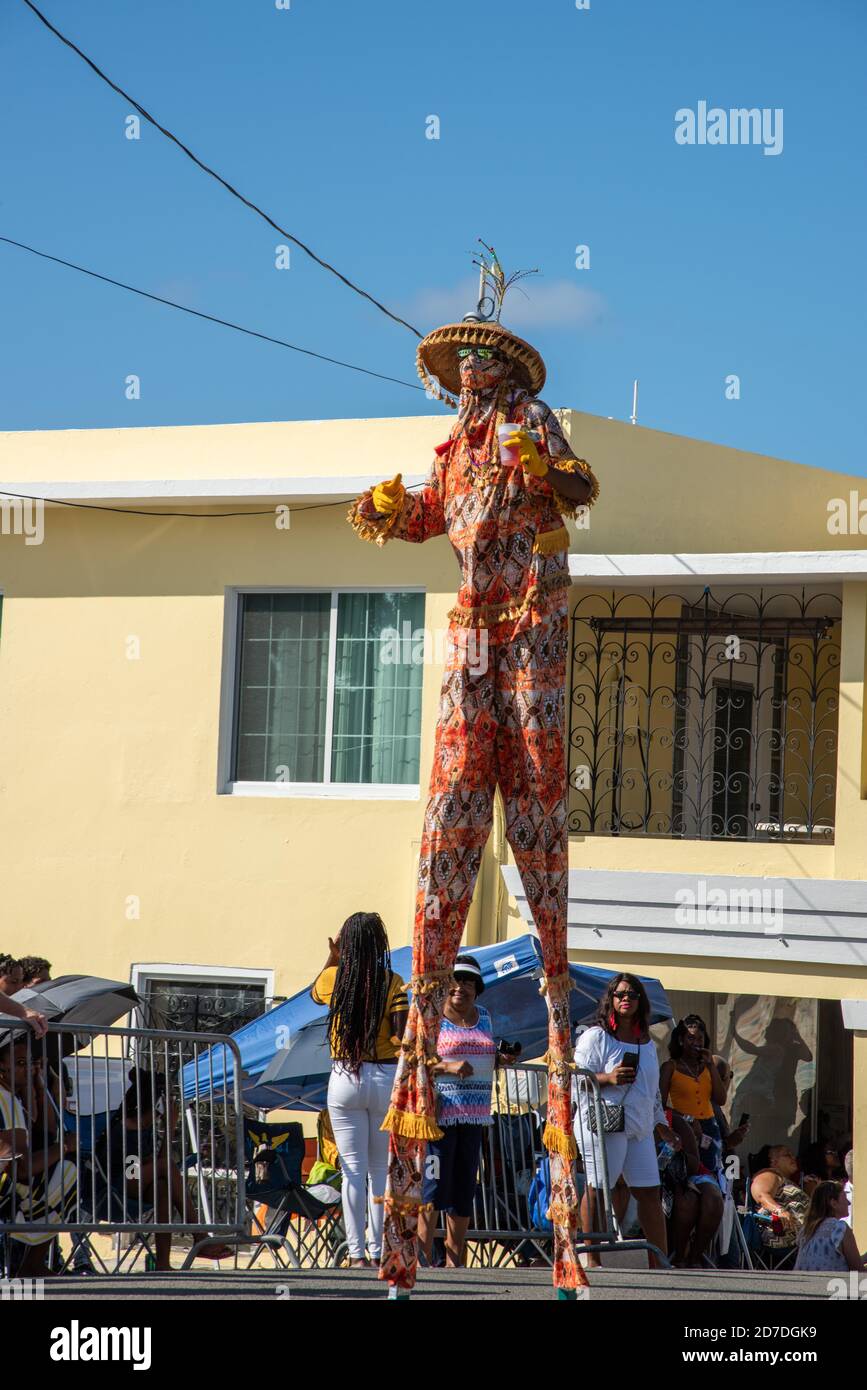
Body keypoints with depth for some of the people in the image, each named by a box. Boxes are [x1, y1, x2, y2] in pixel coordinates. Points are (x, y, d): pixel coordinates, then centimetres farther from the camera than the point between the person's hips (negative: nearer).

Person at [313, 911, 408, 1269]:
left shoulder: (333, 978, 0)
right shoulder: (392, 983, -5)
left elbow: (315, 994, 24)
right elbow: (400, 1036, -12)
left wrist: (332, 958, 31)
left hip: (344, 1079, 1)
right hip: (385, 1079, 0)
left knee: (353, 1169, 3)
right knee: (381, 1169, 8)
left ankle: (357, 1253, 0)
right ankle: (377, 1251, 7)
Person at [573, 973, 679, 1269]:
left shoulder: (647, 1042, 19)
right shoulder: (595, 1037, -1)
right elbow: (578, 1080, -5)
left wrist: (660, 1123, 24)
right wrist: (608, 1078, -20)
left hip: (640, 1129, 6)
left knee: (650, 1192, 3)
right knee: (597, 1190, -4)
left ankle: (659, 1261, 4)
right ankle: (592, 1259, 3)